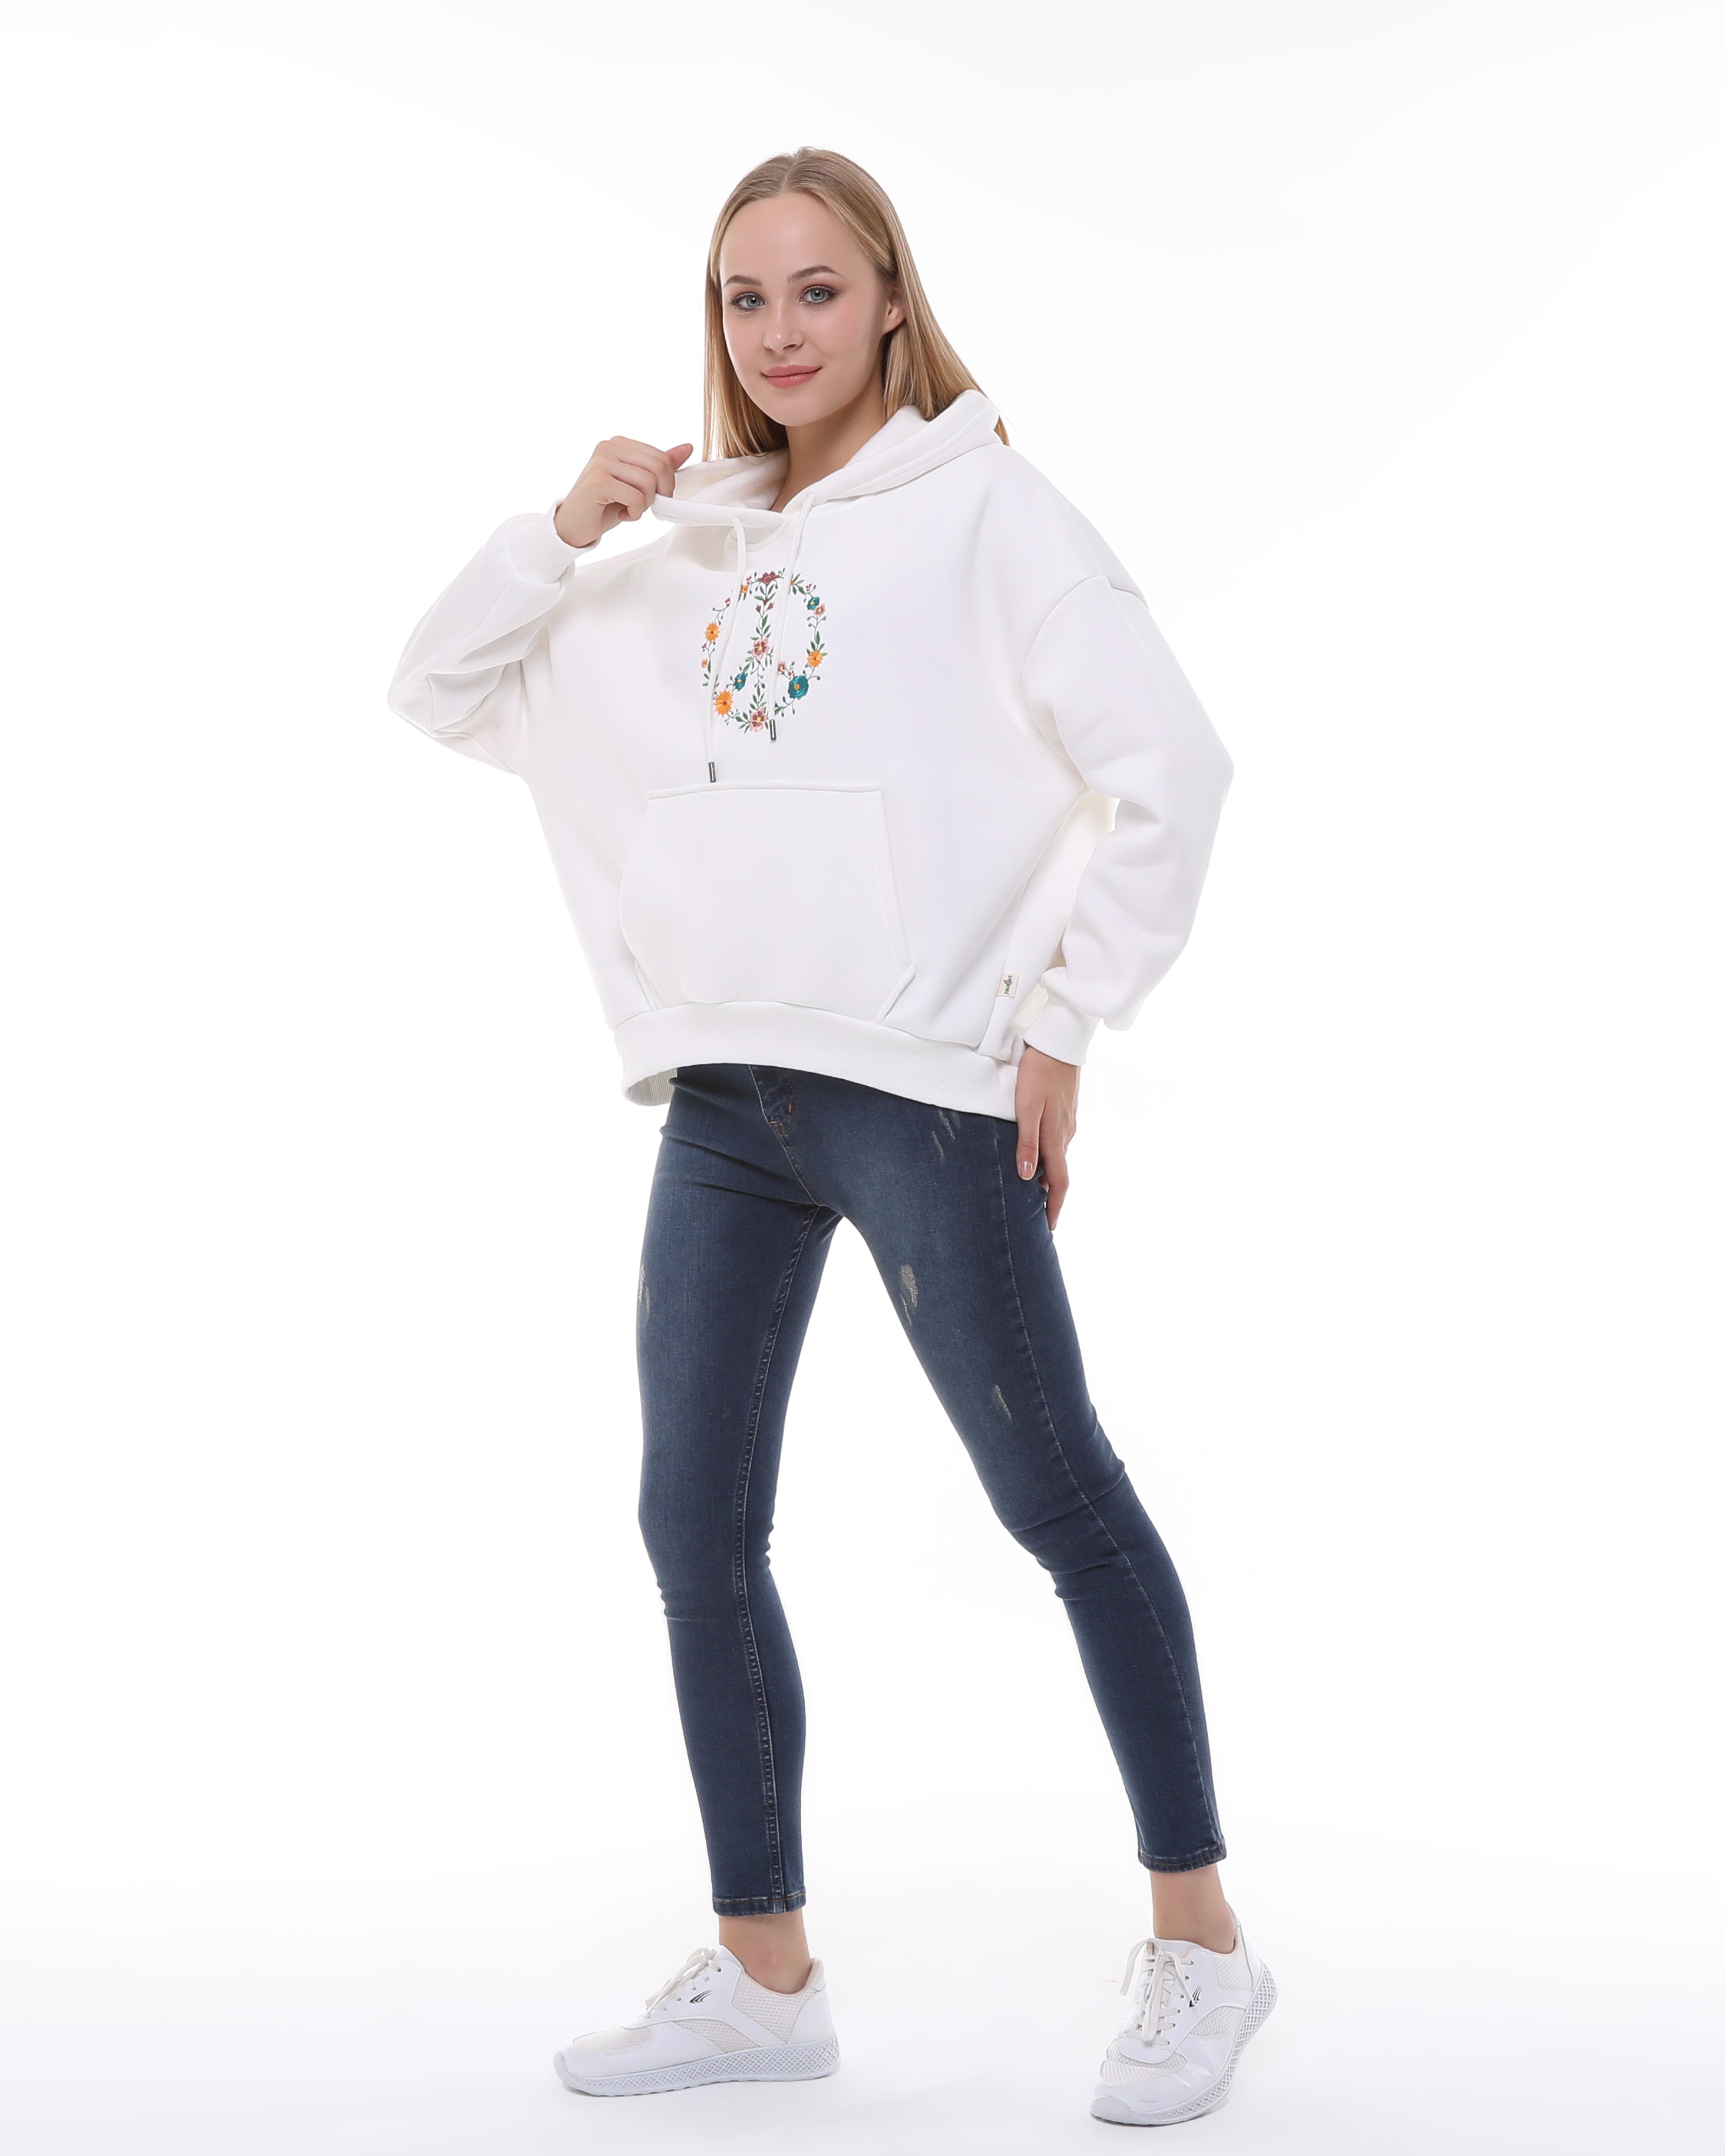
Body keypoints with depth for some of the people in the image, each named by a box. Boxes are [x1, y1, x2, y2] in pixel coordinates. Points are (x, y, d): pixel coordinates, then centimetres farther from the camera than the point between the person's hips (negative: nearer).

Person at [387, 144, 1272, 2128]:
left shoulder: (983, 510, -1)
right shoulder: (691, 548, 16)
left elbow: (1166, 772, -7)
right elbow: (445, 694, 20)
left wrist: (1054, 1019, -9)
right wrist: (565, 530, 4)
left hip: (921, 1089, -6)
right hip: (722, 1096, 7)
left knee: (1052, 1493, -1)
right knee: (694, 1525, 7)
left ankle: (1198, 1937, 13)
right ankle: (763, 1975, 21)